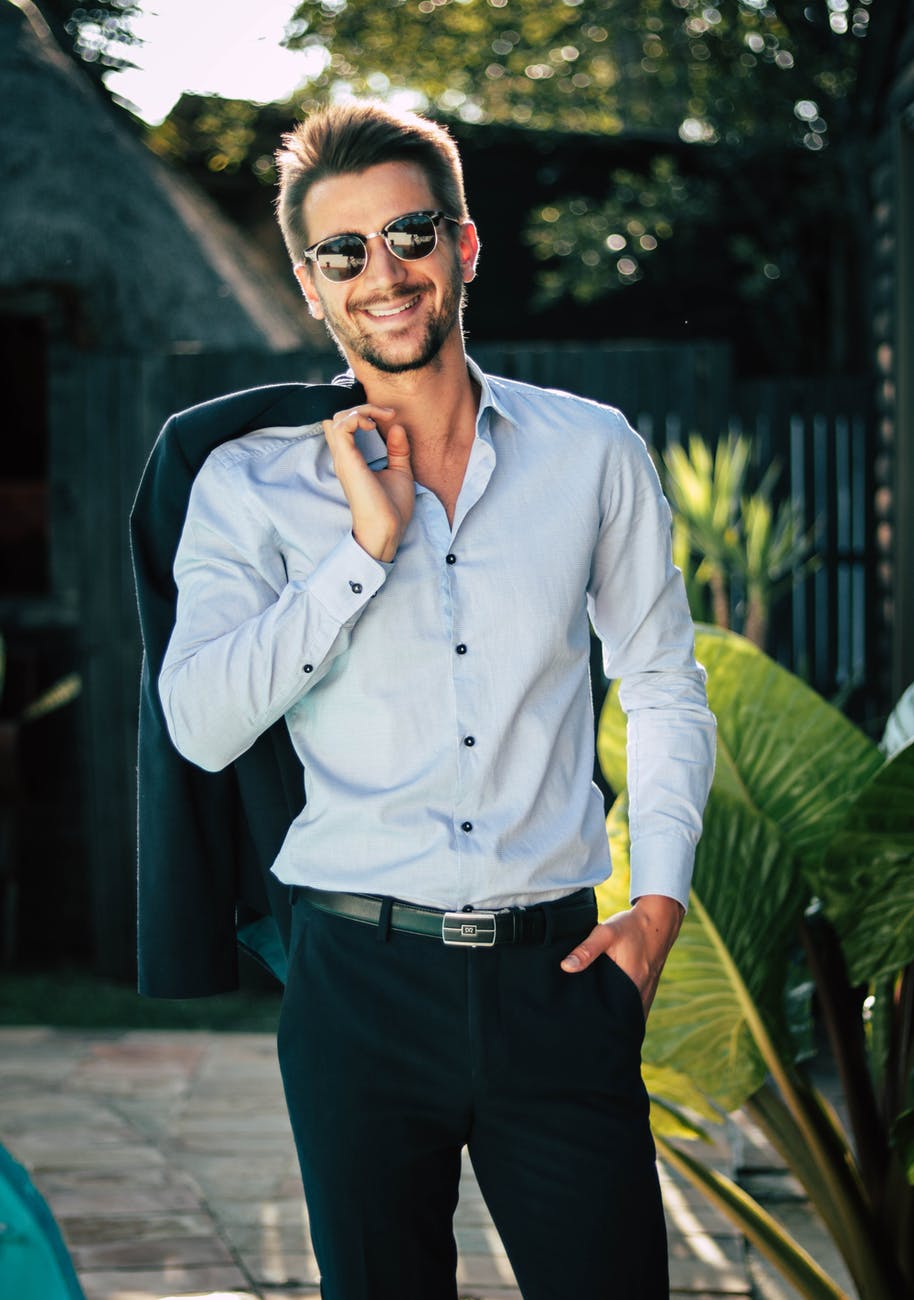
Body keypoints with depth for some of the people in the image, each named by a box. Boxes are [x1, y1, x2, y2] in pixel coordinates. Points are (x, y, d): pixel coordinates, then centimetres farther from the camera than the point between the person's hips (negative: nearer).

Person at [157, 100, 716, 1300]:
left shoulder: (593, 452, 7)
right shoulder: (251, 485, 2)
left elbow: (666, 689, 16)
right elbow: (203, 725, -10)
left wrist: (659, 899, 4)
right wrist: (367, 543, -13)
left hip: (555, 973, 1)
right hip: (361, 980, -1)